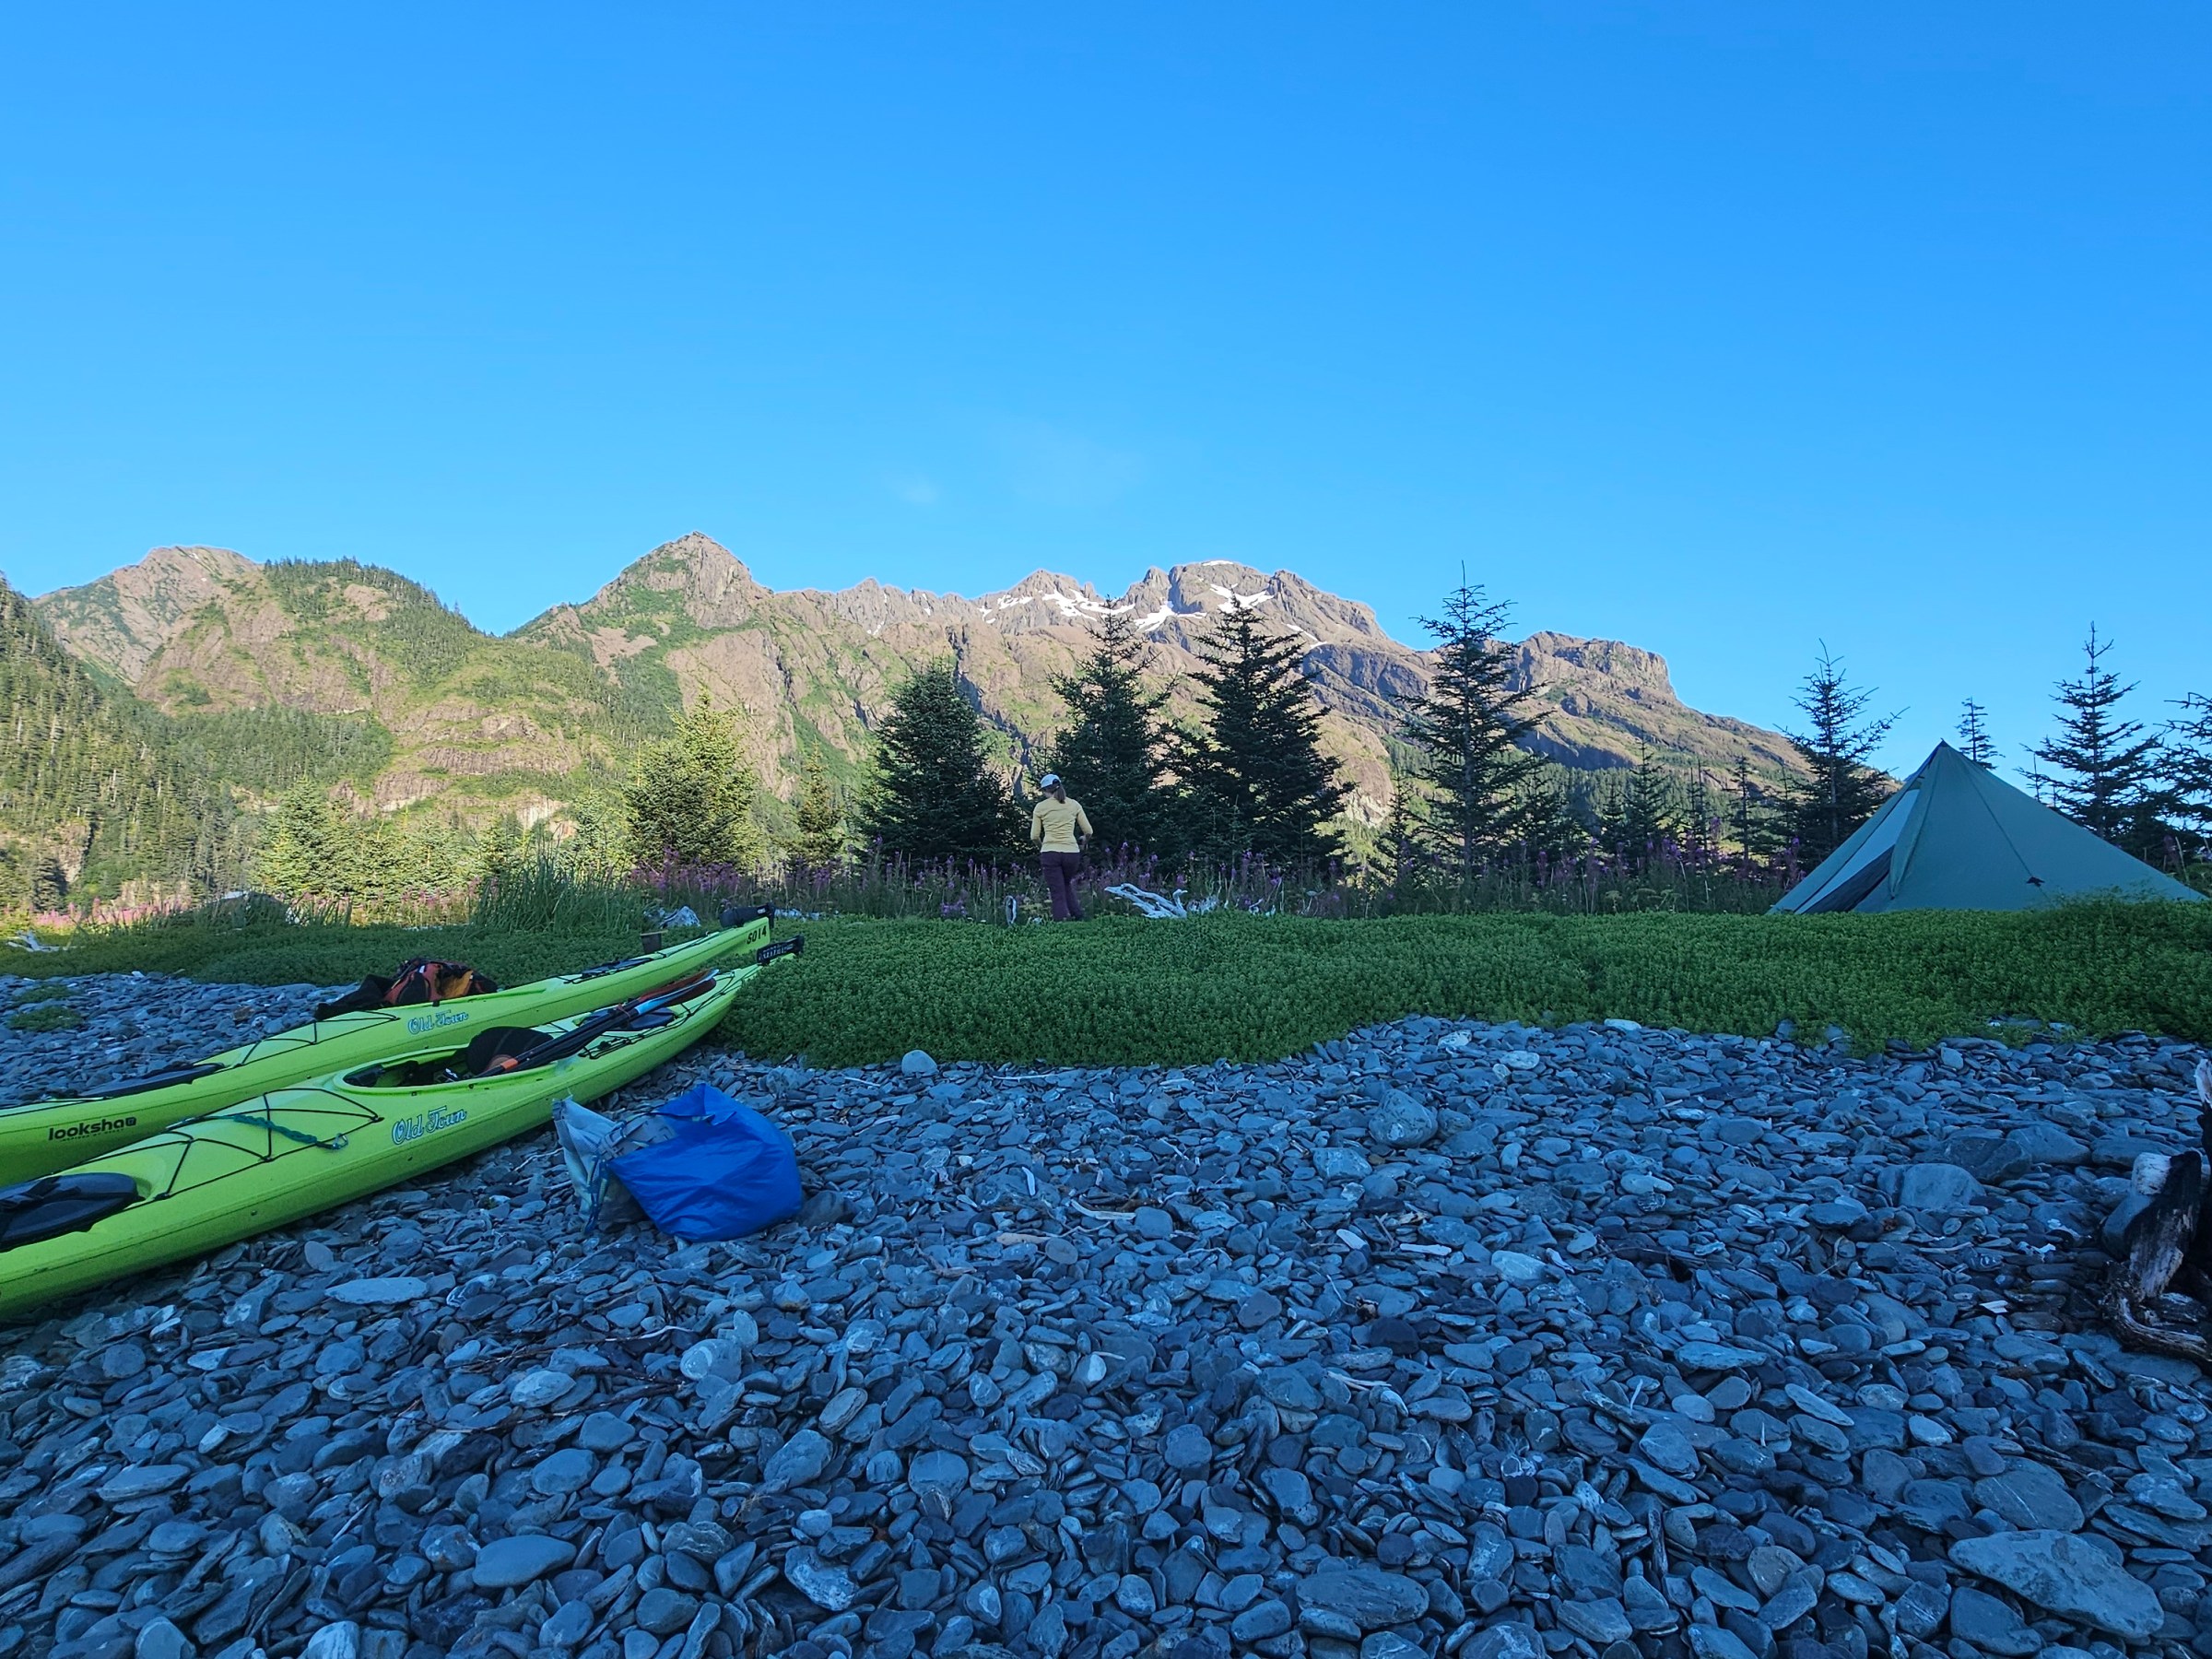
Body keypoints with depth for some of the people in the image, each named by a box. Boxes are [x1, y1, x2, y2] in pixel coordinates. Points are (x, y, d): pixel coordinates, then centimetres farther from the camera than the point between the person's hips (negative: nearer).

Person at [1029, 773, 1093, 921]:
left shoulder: (1041, 806, 3)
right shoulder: (1074, 805, 7)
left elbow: (1034, 836, 2)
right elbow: (1088, 831, 8)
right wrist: (1082, 839, 30)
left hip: (1050, 853, -2)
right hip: (1071, 852, 2)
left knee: (1058, 894, 2)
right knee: (1066, 884, 27)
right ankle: (1077, 915, 16)